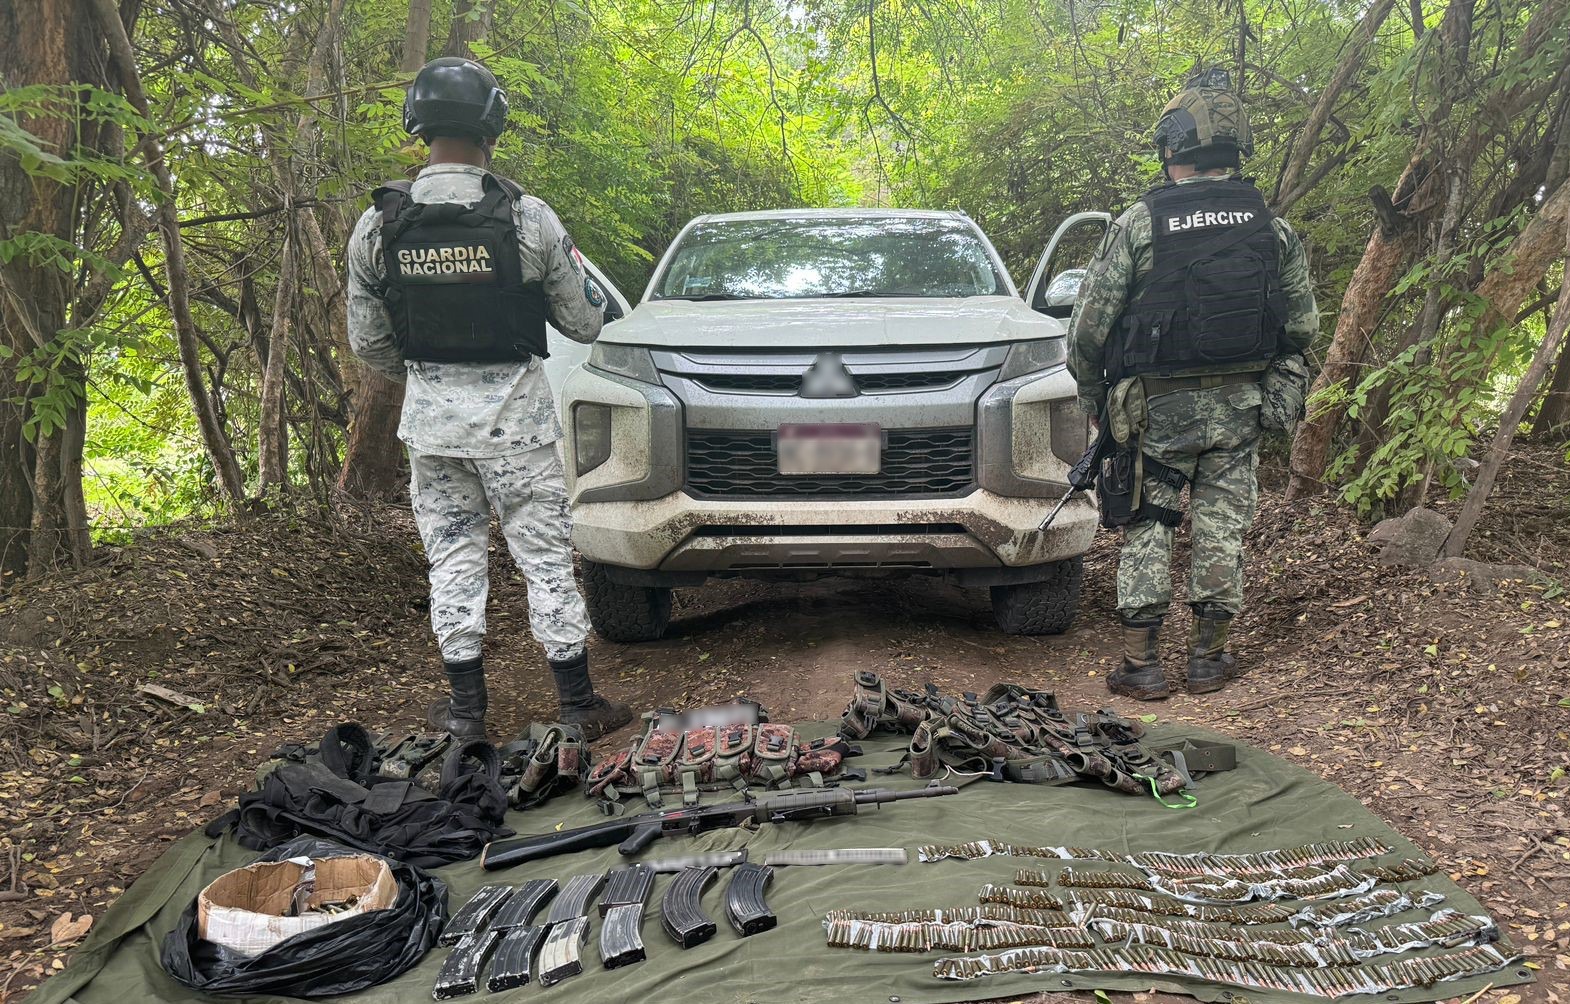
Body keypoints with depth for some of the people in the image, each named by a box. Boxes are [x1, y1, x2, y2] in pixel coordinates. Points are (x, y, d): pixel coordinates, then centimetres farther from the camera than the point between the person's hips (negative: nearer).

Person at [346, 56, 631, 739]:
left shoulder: (376, 227, -4)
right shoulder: (529, 219, -12)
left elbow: (366, 341, 4)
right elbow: (584, 323, -3)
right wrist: (570, 268, 17)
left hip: (429, 416, 3)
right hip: (514, 413, -2)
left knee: (452, 560, 13)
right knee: (546, 557, 7)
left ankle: (466, 710, 21)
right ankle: (579, 707, 15)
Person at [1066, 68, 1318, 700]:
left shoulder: (1139, 222, -9)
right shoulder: (1272, 226, 3)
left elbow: (1090, 323, -8)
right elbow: (1303, 323, 9)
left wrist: (1092, 393, 7)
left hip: (1158, 405, -3)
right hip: (1240, 407, 3)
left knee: (1147, 526, 6)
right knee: (1222, 526, 9)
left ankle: (1140, 664, 8)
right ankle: (1208, 658, 17)